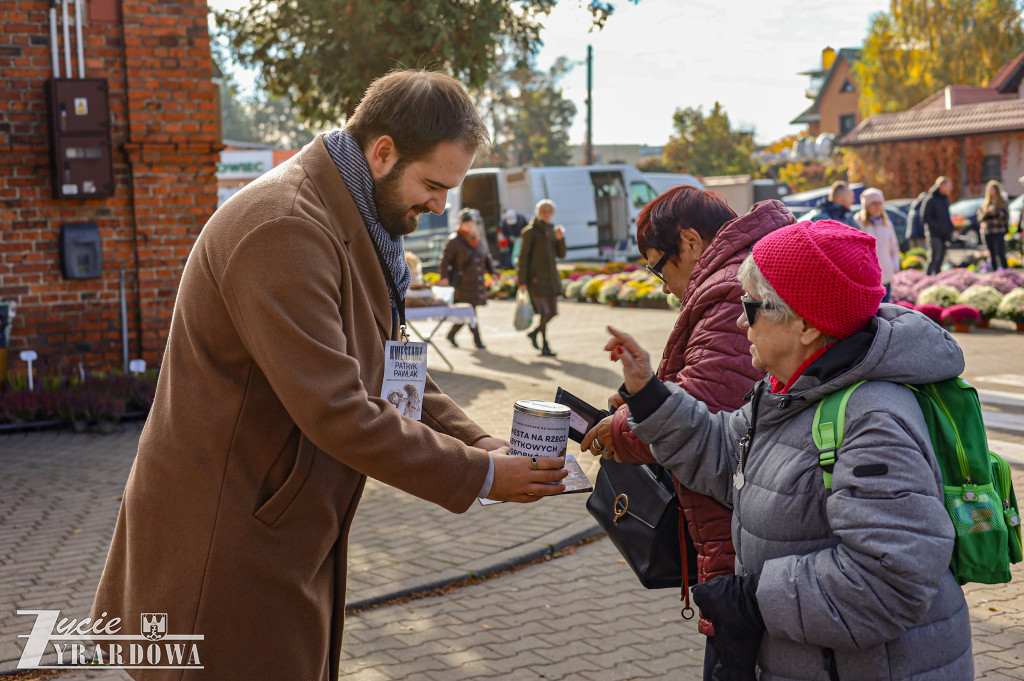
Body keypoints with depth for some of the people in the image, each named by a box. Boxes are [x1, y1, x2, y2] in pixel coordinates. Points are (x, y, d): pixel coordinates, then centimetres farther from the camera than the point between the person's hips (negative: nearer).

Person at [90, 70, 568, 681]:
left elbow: (389, 369, 14)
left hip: (291, 534, 10)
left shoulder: (354, 227, 10)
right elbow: (337, 413, -27)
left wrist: (480, 442, -1)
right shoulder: (284, 229, -24)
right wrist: (480, 474, -19)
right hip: (227, 551, -10)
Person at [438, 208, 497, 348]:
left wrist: (493, 272, 6)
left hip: (477, 283, 6)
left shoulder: (480, 241, 13)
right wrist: (445, 277, -20)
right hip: (463, 283, -6)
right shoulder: (454, 241, -7)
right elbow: (445, 260, -9)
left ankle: (451, 334, 24)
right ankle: (477, 339, 0)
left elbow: (486, 258, 21)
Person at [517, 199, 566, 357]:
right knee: (544, 312, -11)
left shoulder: (552, 231, 11)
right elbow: (523, 257, -9)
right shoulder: (530, 232, -8)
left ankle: (534, 333, 31)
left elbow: (561, 254, 9)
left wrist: (560, 239, -10)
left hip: (551, 277, 7)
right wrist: (522, 281, -14)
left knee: (553, 312, 8)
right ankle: (545, 346, 1)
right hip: (536, 277, -7)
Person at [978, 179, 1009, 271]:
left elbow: (1005, 216, -7)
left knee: (1000, 253, -13)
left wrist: (995, 211, -19)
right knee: (992, 255, 5)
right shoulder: (985, 204, 15)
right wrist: (985, 213, -9)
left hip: (999, 232, -4)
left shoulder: (1003, 203, 3)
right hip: (988, 232, 4)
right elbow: (980, 218, 10)